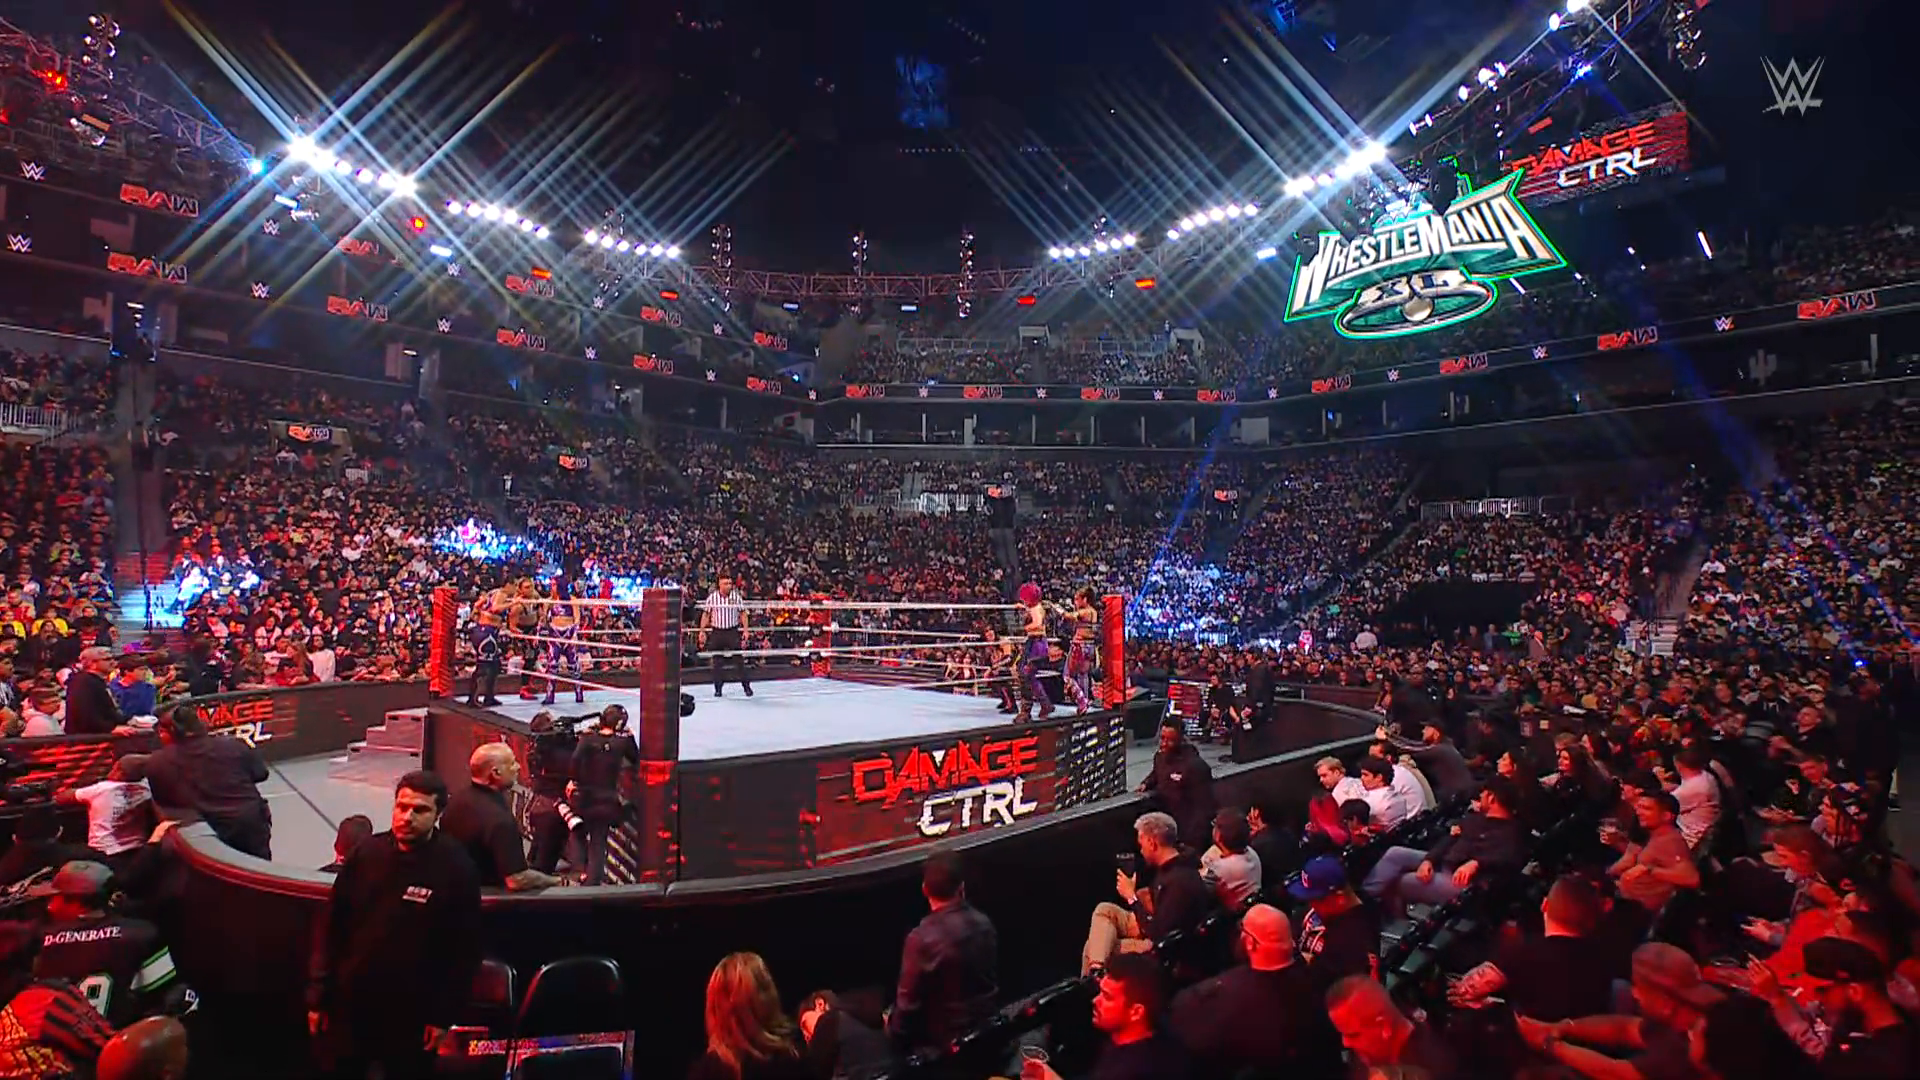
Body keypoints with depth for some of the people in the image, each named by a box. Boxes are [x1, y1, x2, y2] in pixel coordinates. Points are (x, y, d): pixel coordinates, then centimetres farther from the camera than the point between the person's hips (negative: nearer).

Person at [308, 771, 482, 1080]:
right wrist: (318, 996, 3)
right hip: (350, 1006, 3)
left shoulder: (457, 870, -15)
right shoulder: (366, 853, -6)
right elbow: (332, 928, 3)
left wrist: (443, 1016, -9)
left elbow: (465, 952, -10)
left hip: (412, 1016, -3)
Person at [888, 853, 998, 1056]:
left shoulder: (922, 939, -29)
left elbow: (909, 999, -19)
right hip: (985, 1024, 7)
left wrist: (896, 1031, 0)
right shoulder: (984, 923, -9)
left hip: (946, 1039, -6)